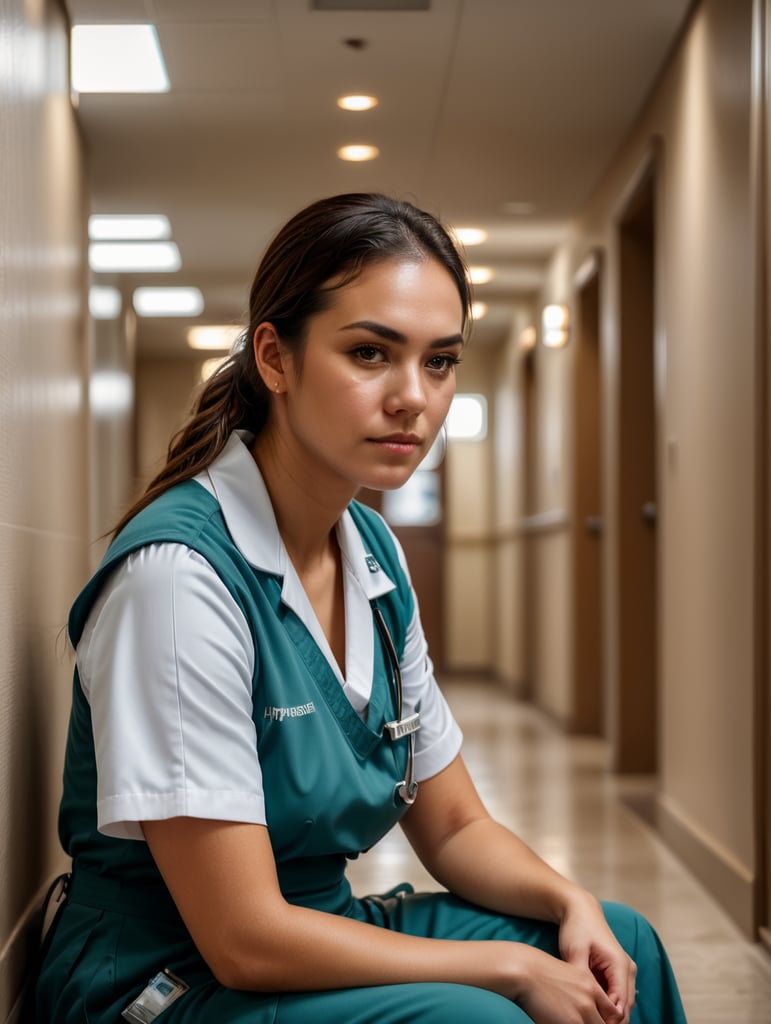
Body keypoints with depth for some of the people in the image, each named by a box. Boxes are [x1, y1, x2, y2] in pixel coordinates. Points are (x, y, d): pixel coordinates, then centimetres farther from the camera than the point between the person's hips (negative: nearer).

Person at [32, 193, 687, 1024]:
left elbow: (452, 827, 10)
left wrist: (569, 902, -9)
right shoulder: (178, 573, -24)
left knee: (624, 948, 1)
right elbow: (245, 938, -24)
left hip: (318, 930, 8)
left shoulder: (372, 552, 2)